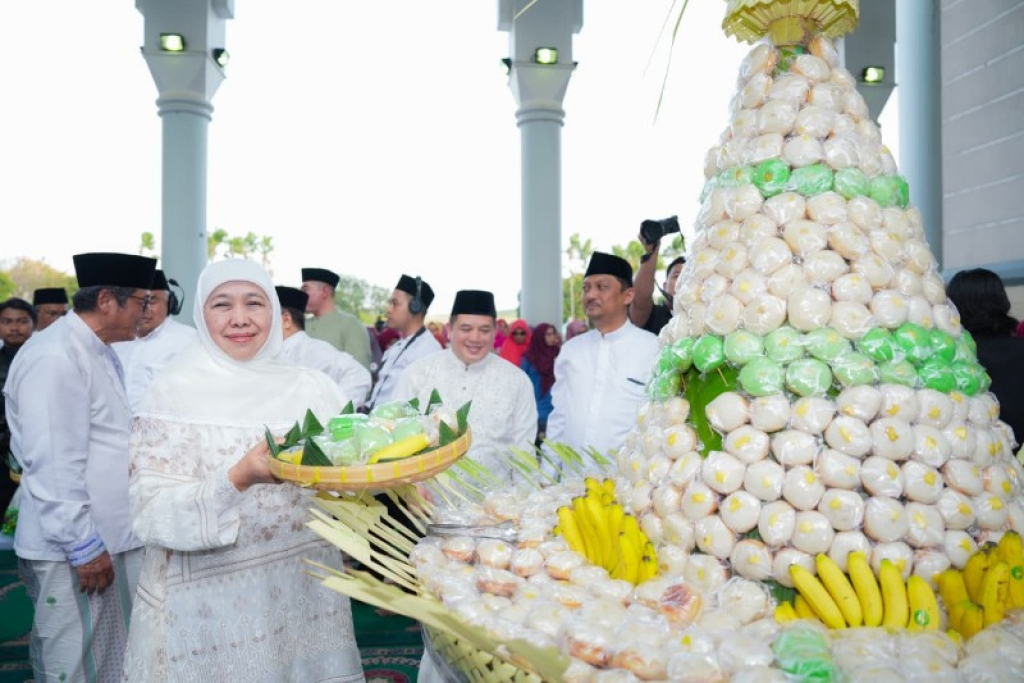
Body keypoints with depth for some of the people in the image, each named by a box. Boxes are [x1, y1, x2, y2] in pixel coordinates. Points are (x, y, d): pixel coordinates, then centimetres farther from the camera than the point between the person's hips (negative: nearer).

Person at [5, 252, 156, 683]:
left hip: (113, 539, 9)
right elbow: (53, 464, -21)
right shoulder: (54, 356, -18)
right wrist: (83, 546, -19)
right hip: (75, 550, -9)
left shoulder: (99, 353, 12)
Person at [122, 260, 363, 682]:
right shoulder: (173, 393, -8)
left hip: (304, 593, 3)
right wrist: (238, 479, -29)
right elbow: (153, 515, -14)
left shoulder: (310, 386, 1)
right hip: (211, 605, -3)